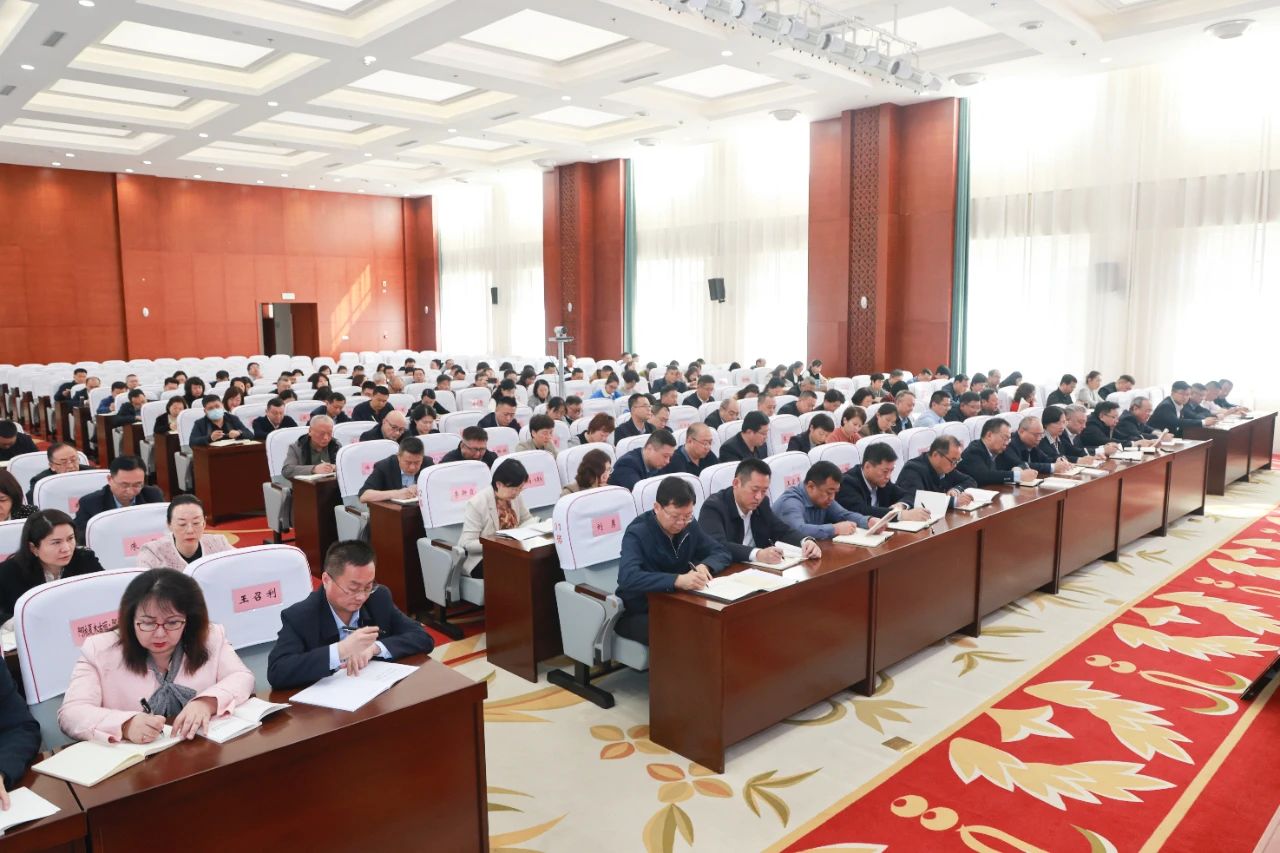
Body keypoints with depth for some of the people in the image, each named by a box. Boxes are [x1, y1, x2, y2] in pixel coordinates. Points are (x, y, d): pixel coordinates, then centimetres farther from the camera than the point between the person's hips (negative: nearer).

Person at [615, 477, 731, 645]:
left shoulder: (689, 525, 0)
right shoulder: (637, 533, -20)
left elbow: (721, 553, 4)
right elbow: (627, 578, -35)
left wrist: (705, 566, -20)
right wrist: (677, 580, -45)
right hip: (637, 614, -6)